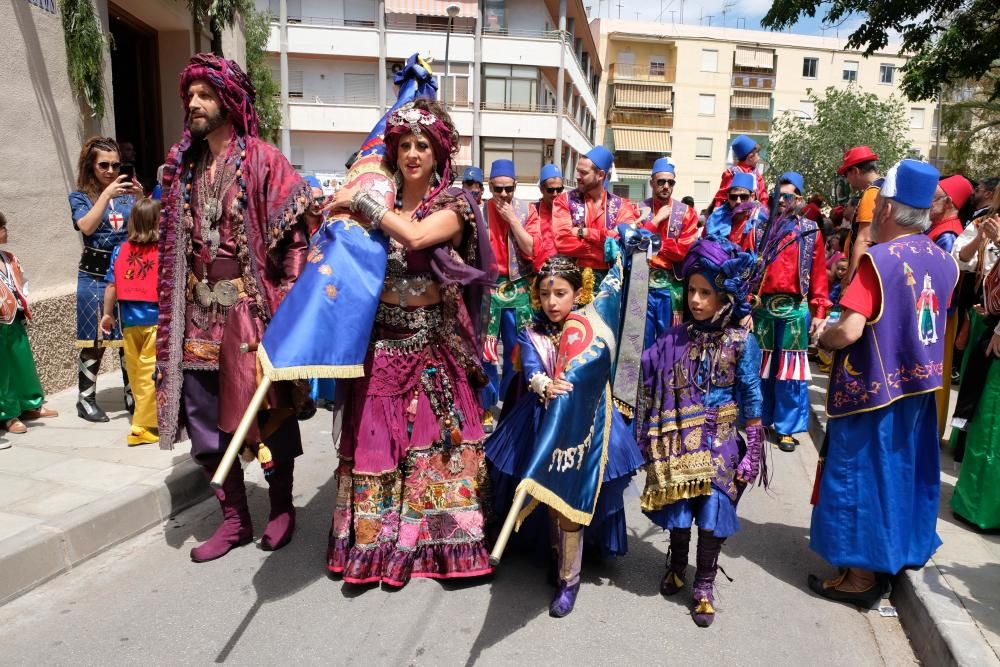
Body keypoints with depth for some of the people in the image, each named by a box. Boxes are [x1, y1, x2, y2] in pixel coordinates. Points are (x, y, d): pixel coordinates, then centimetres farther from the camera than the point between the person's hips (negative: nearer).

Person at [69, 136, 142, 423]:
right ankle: (86, 399, 15)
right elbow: (87, 227, -14)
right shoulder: (80, 196, 3)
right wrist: (106, 194, -17)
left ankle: (132, 395, 20)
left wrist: (141, 199, -13)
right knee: (94, 340, 2)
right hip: (95, 276, -2)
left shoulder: (126, 193, 9)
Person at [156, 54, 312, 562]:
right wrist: (176, 306, 13)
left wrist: (285, 299, -17)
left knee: (267, 410, 5)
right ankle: (234, 518, 24)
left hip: (251, 304, -6)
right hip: (199, 308, 7)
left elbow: (295, 233, -11)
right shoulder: (184, 165, 13)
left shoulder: (262, 159, -6)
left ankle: (282, 508, 24)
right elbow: (175, 239, 17)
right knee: (204, 416, 9)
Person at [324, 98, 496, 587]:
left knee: (431, 438, 3)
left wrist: (360, 202, -15)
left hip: (432, 341, -3)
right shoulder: (381, 200, 8)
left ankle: (433, 539, 20)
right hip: (382, 338, 3)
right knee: (375, 439, 5)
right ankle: (374, 542, 19)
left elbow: (416, 236, -22)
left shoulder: (454, 202, -3)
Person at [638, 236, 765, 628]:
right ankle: (676, 566, 41)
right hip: (677, 444, 2)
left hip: (719, 446, -2)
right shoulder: (675, 338, -2)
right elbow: (653, 391, 4)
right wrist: (650, 438, 3)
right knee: (677, 512, 15)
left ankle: (704, 587, 27)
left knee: (712, 517, 7)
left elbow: (752, 403, -5)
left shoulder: (742, 344, -9)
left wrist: (752, 452, -6)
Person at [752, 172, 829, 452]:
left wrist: (819, 312, -5)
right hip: (762, 306, 1)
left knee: (790, 369, 3)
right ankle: (760, 420, 26)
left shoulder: (811, 232, 3)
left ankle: (786, 427, 13)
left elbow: (818, 274, 1)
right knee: (761, 367, 12)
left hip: (794, 309, -1)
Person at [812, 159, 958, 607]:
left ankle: (862, 575, 15)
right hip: (920, 384, 8)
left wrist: (822, 338, -6)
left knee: (860, 473, 4)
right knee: (904, 471, 19)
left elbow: (849, 330, -26)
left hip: (873, 387, -7)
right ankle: (898, 556, 35)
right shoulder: (944, 260, 5)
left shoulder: (878, 259, -19)